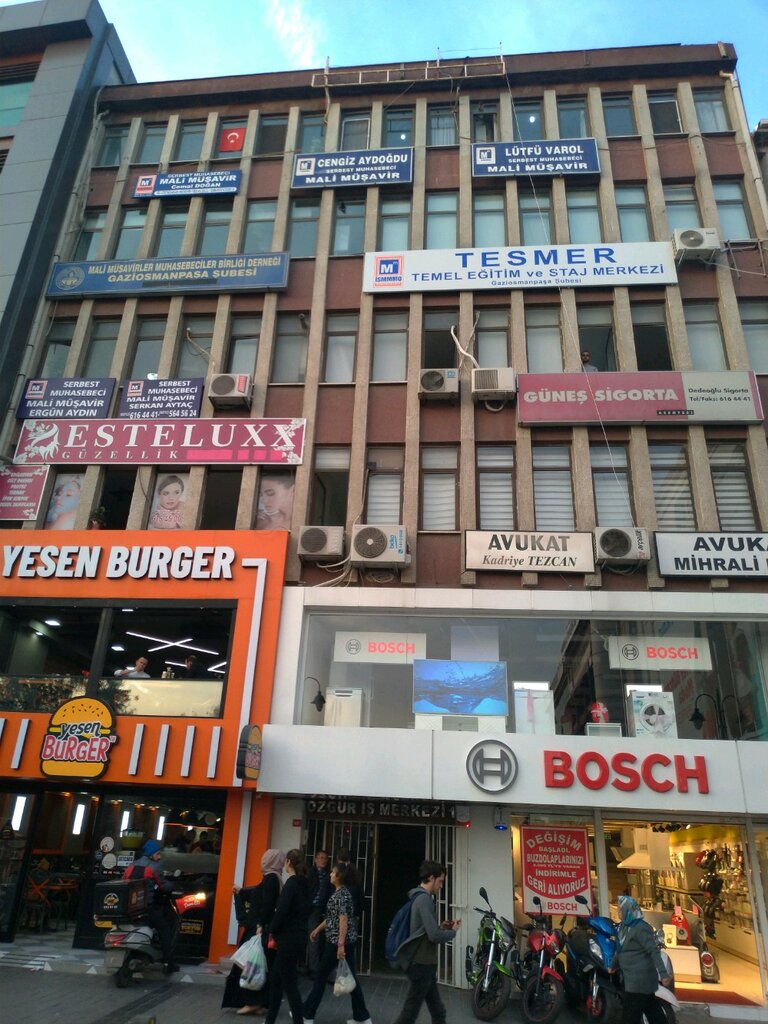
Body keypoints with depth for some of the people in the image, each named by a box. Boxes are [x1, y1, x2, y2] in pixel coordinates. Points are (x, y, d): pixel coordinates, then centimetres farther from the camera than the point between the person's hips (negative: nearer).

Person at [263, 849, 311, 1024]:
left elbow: (282, 912, -21)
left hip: (289, 939, -9)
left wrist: (272, 931, -6)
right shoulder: (304, 884, 9)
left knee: (289, 982, 0)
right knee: (276, 979, 17)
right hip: (298, 937, 9)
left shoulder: (291, 883, -16)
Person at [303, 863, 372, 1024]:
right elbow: (332, 917, 22)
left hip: (338, 941, -9)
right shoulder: (340, 892, 13)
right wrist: (318, 929, 24)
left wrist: (340, 944, -25)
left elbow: (343, 919, -22)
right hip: (348, 941, 9)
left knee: (321, 976, 5)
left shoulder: (341, 894, -17)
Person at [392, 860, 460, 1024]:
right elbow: (434, 936, -26)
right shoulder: (424, 899, -19)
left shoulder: (419, 897, 13)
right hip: (422, 964, -10)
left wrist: (440, 927, 8)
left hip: (423, 962, 10)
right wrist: (452, 931, -8)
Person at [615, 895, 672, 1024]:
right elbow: (621, 949, 21)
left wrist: (663, 974, -30)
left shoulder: (640, 928, -19)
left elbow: (654, 952, -24)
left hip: (639, 979, -9)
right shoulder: (624, 926, 9)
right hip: (633, 978, 9)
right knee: (652, 1012, 17)